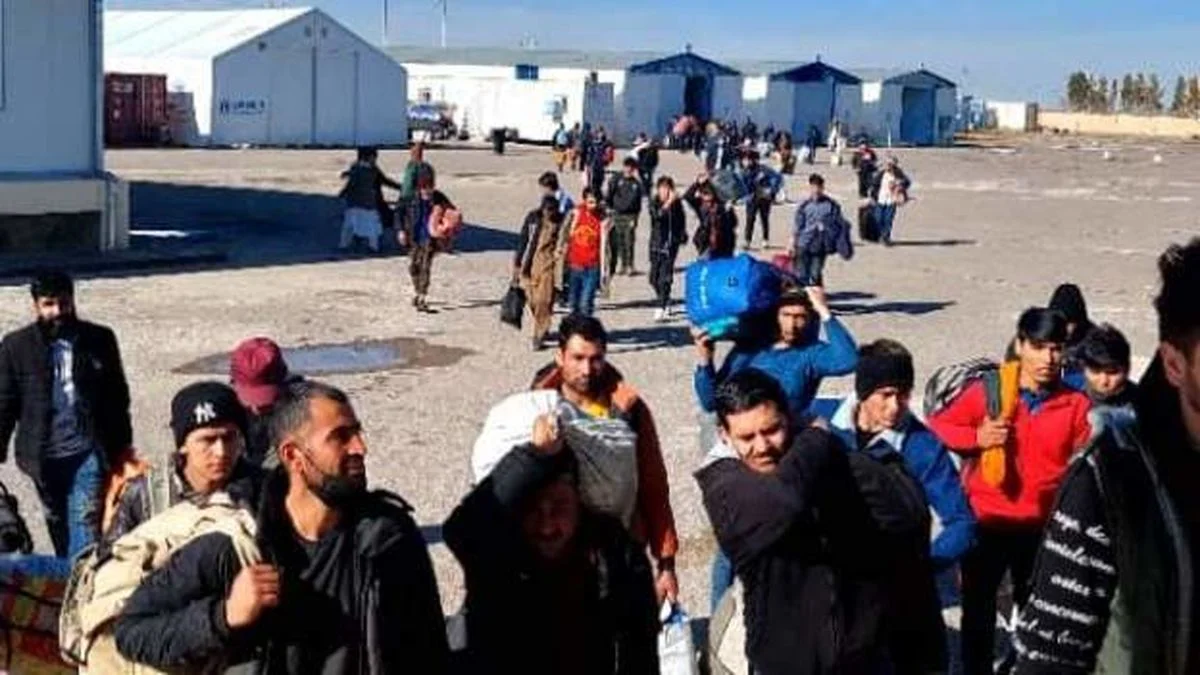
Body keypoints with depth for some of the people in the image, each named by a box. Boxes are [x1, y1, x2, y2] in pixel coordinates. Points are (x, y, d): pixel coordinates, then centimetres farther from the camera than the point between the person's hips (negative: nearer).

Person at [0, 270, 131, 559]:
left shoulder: (100, 340, 0)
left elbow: (118, 396, 7)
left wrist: (123, 448, 8)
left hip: (89, 451, -1)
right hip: (44, 455, 1)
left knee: (86, 521, -8)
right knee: (58, 524, 15)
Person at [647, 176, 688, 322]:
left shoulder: (677, 203, 1)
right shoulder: (654, 202, -3)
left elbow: (681, 221, 14)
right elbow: (657, 215, -23)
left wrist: (682, 235, 3)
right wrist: (668, 202, -31)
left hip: (671, 244, -1)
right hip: (656, 243, 1)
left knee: (665, 277, -11)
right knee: (654, 278, 6)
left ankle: (661, 308, -12)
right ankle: (666, 302, 29)